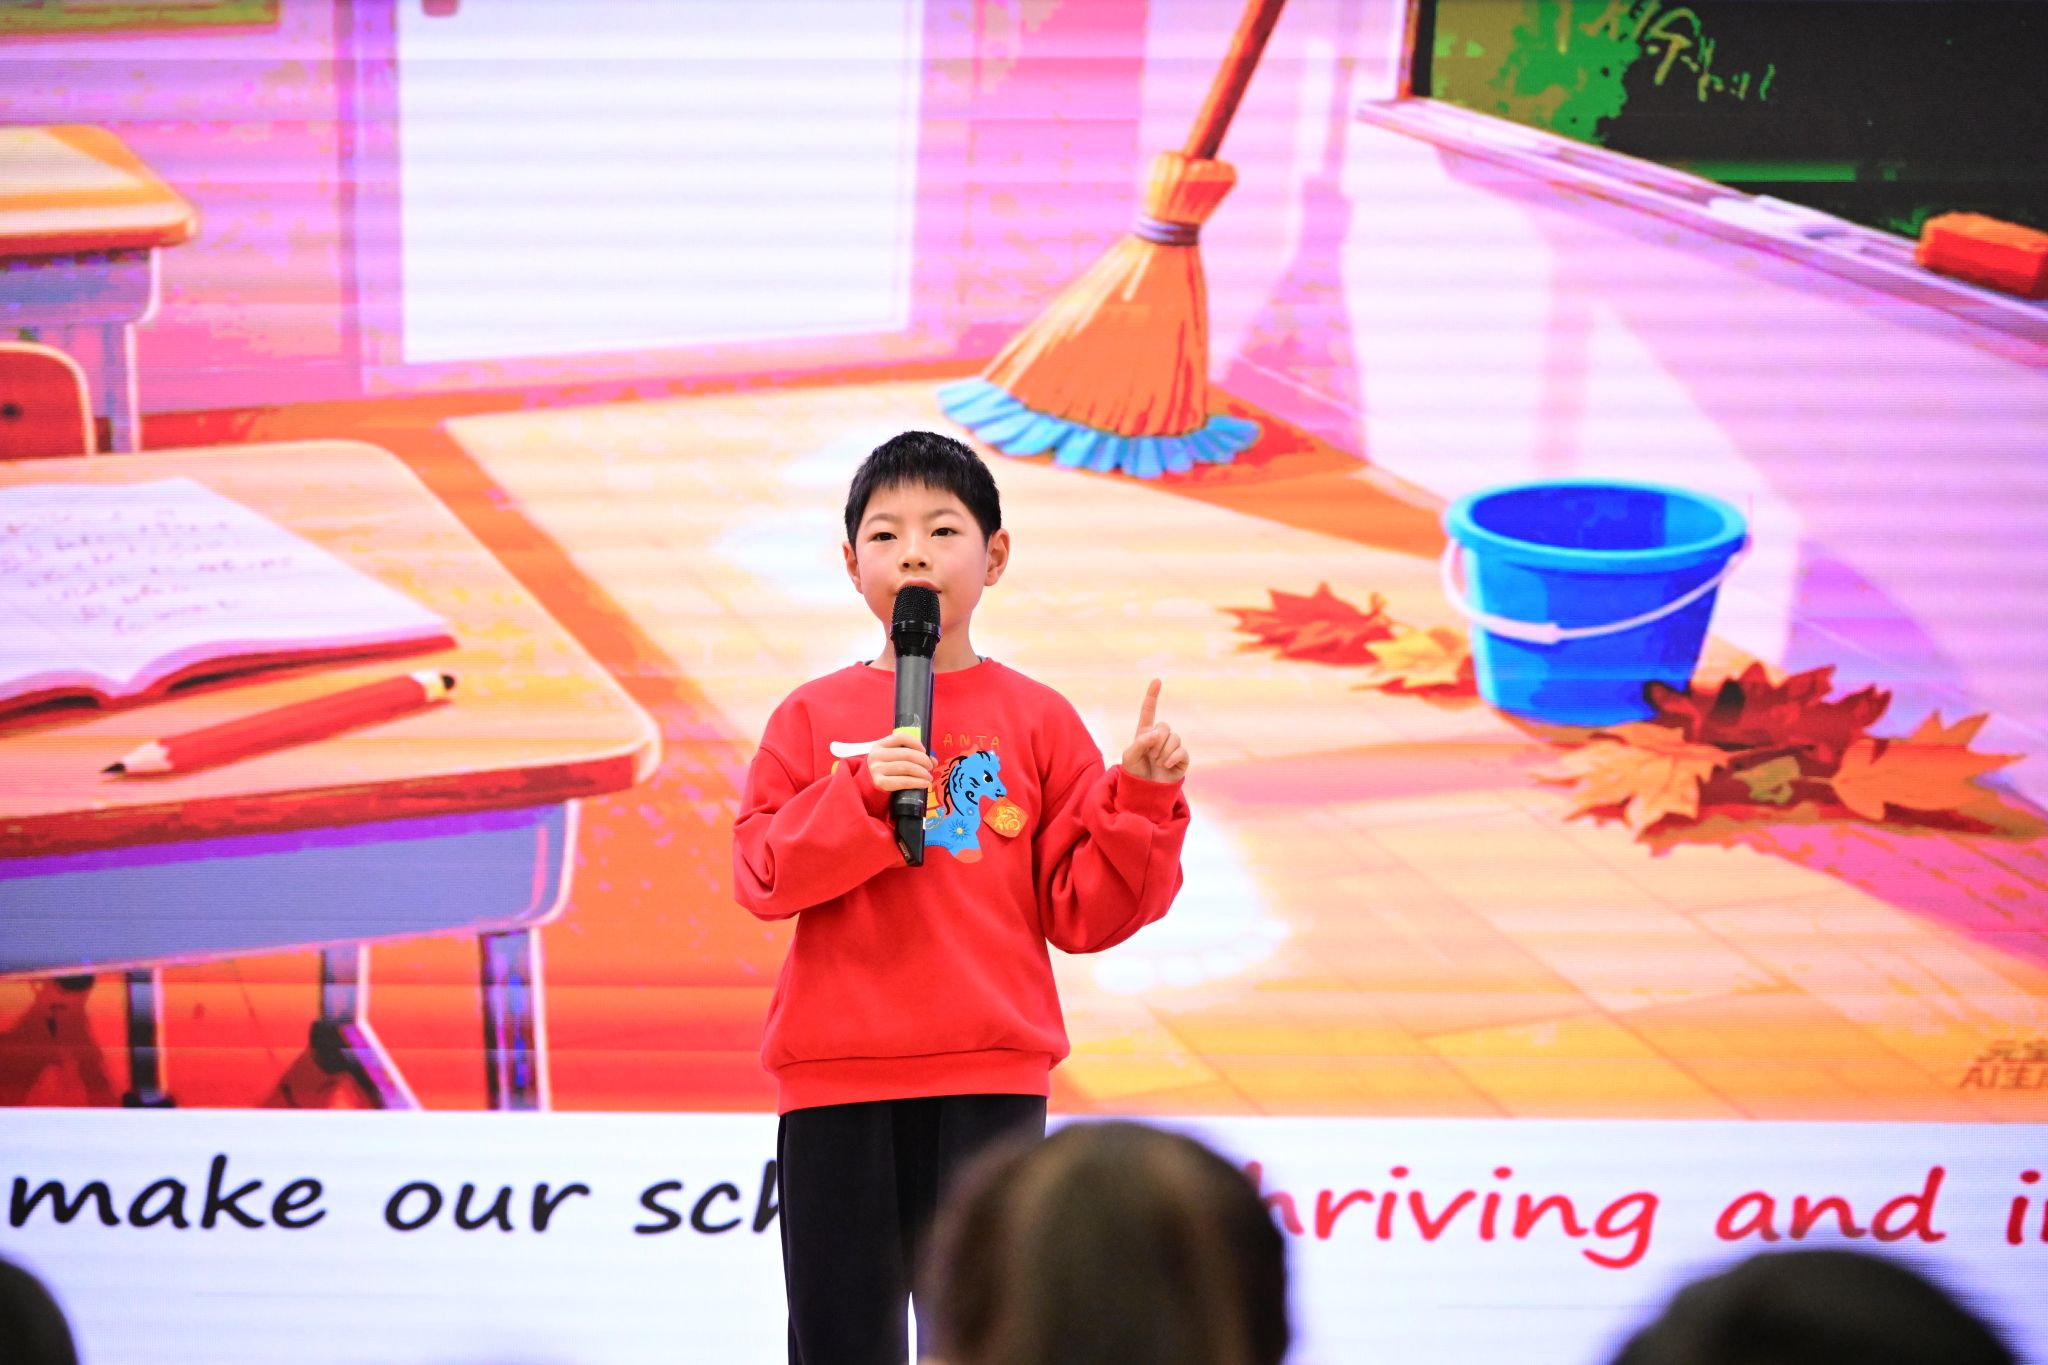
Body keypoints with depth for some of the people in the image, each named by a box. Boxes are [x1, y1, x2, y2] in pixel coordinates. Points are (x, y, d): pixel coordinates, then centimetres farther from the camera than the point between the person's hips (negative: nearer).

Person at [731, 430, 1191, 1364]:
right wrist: (860, 796, -14)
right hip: (835, 1073, 1)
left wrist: (1143, 803, -11)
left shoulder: (1036, 720, 5)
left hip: (989, 1076, -1)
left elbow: (1082, 910, 3)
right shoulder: (813, 717, 9)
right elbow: (761, 875, -1)